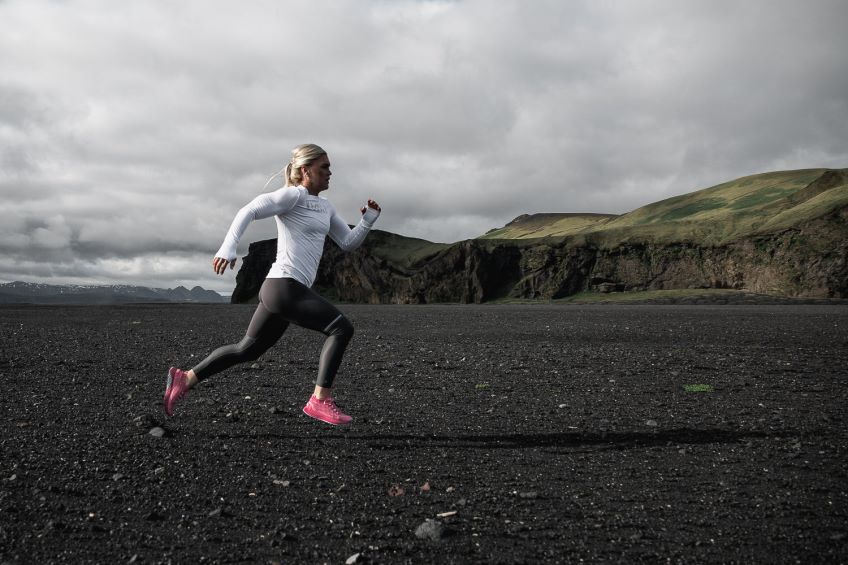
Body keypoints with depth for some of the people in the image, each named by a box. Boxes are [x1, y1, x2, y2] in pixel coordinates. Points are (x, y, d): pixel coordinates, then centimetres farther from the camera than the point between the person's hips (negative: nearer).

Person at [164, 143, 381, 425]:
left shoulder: (324, 207, 20)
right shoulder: (293, 195, -6)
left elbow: (348, 242, 21)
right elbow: (248, 211, -13)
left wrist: (369, 219, 5)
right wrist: (228, 248, -24)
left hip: (283, 290, 9)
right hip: (284, 286, -9)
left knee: (247, 349, 16)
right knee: (341, 328, -13)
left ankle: (185, 378, 24)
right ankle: (320, 401, -9)